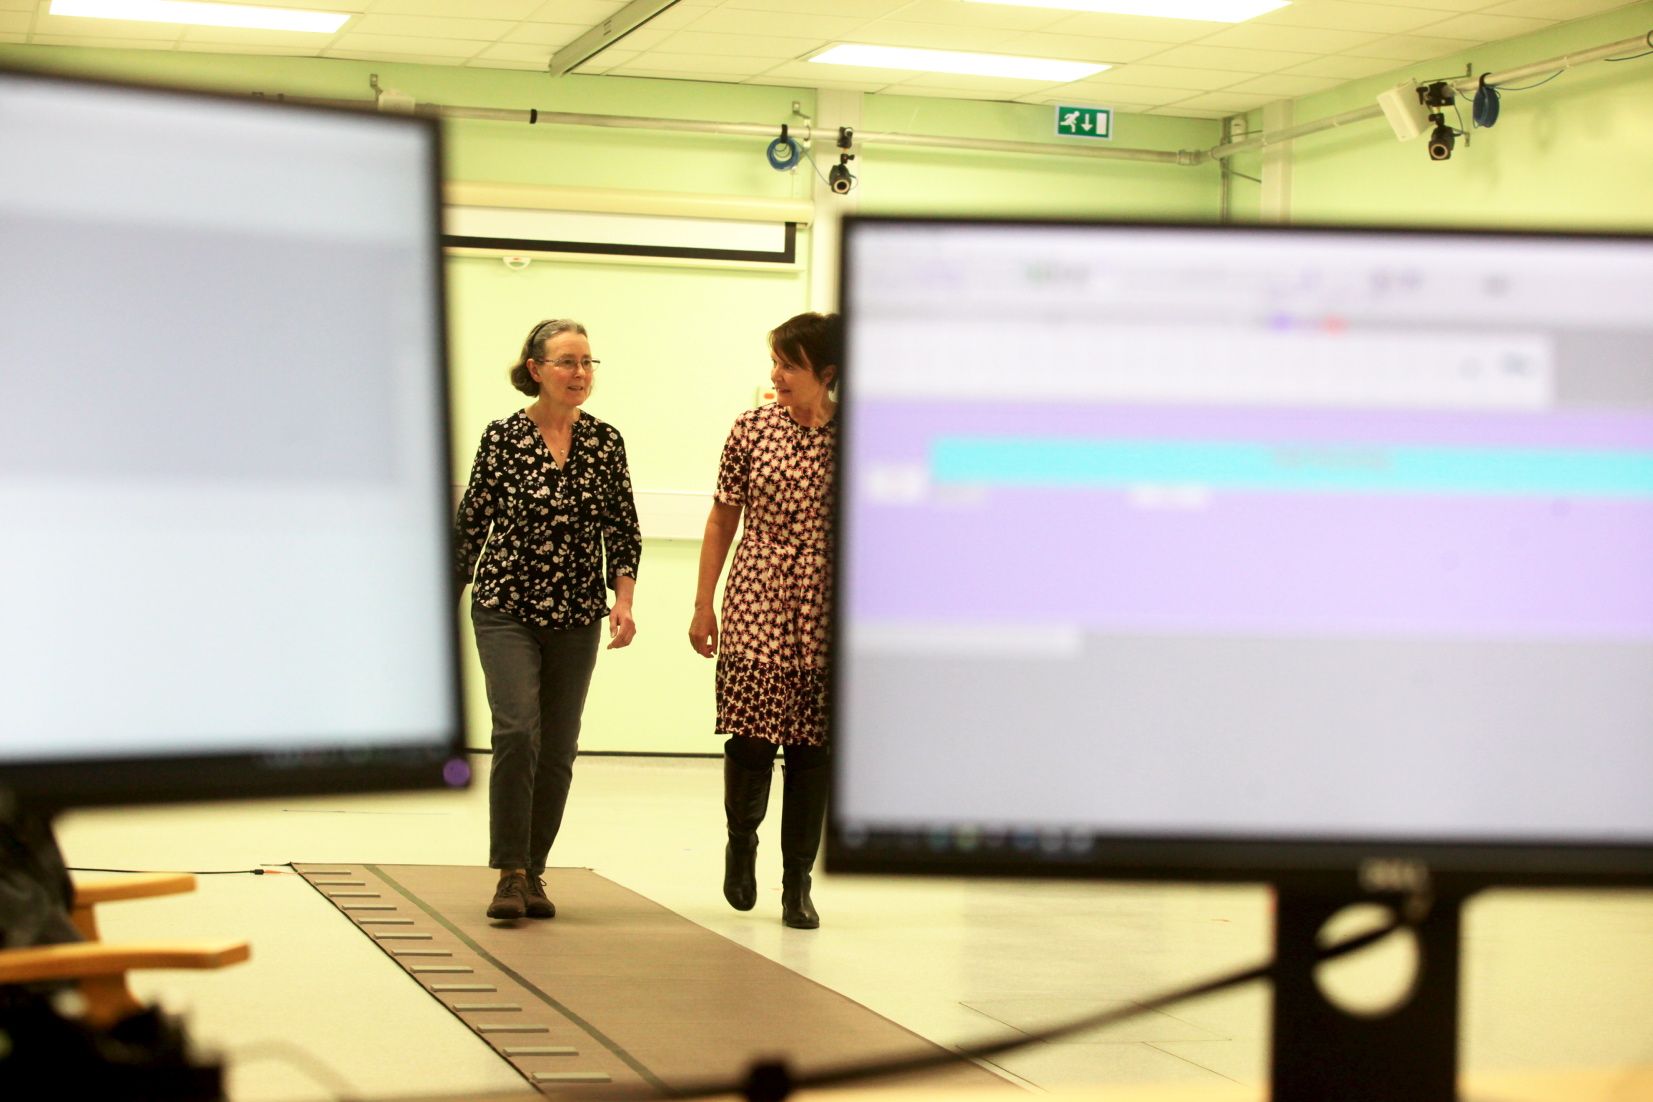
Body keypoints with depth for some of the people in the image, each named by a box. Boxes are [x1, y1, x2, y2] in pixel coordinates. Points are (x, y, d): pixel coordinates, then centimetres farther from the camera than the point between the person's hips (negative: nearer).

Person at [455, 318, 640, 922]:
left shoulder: (605, 442, 4)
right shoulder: (503, 439, -4)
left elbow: (623, 528, 8)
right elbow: (472, 522, 2)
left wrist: (623, 599, -3)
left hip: (577, 617, 4)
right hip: (507, 607, -3)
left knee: (558, 748, 6)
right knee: (518, 731, -17)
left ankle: (534, 871, 17)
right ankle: (510, 873, -11)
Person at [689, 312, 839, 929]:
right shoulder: (752, 430, 2)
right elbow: (723, 520, 8)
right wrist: (703, 604, 6)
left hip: (826, 609, 0)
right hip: (756, 601, 0)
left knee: (812, 744, 2)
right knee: (752, 733, -7)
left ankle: (797, 882, 13)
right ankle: (742, 839, 22)